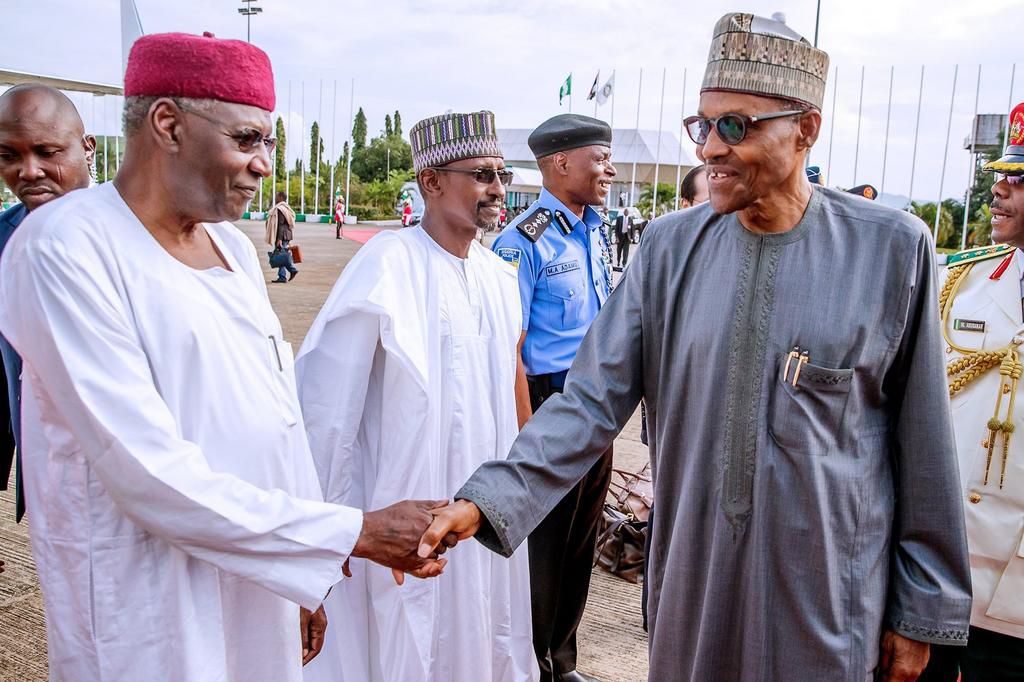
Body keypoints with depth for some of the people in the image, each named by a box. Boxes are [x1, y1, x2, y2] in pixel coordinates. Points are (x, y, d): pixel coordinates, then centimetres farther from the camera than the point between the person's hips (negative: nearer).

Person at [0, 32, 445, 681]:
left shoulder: (235, 246, 6)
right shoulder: (67, 247, -17)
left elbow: (276, 421, 9)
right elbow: (152, 477, -23)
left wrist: (310, 581, 11)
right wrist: (357, 531, -21)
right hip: (154, 612, -6)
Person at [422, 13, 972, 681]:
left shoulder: (891, 247, -9)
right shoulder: (671, 246, -4)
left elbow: (921, 444, -4)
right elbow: (594, 398, -7)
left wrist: (922, 610, 1)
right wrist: (488, 498, -19)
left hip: (827, 595, -1)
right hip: (691, 577, 2)